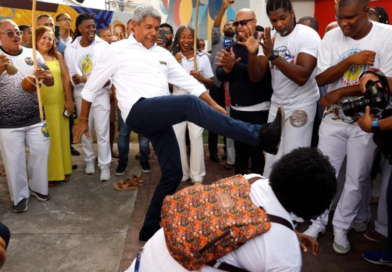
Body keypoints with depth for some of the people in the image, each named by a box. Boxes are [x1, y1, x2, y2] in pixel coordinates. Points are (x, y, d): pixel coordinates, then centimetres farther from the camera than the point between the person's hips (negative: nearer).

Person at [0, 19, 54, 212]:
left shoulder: (33, 54, 4)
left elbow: (51, 81, 6)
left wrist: (44, 76, -18)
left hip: (35, 118, 3)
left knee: (40, 153, 12)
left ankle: (37, 187, 34)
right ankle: (20, 196, 25)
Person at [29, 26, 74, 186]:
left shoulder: (58, 56, 9)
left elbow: (66, 78, 9)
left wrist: (69, 100, 4)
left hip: (59, 103, 3)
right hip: (39, 104, -3)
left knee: (61, 137, 11)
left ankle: (62, 170, 25)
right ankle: (47, 174, 14)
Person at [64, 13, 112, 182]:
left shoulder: (103, 46, -4)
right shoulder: (70, 49, 1)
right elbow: (69, 74, 2)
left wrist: (108, 81, -23)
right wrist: (77, 79, -20)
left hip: (101, 94, -2)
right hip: (81, 95, 3)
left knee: (102, 132, -2)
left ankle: (104, 166, 10)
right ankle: (89, 160, 33)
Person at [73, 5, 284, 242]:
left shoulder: (163, 54, 21)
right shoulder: (117, 50, 8)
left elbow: (188, 81, 19)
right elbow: (92, 87, 14)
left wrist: (213, 105, 9)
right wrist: (84, 120, 18)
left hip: (160, 119, 7)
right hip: (138, 112, -7)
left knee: (173, 174, 3)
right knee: (190, 104, -30)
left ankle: (151, 228, 20)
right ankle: (260, 136, -36)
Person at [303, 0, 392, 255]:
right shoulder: (331, 37, -4)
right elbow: (321, 78, -8)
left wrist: (339, 92, -14)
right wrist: (349, 60, -22)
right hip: (333, 118, 2)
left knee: (357, 179, 7)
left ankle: (341, 227, 25)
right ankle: (319, 222, 25)